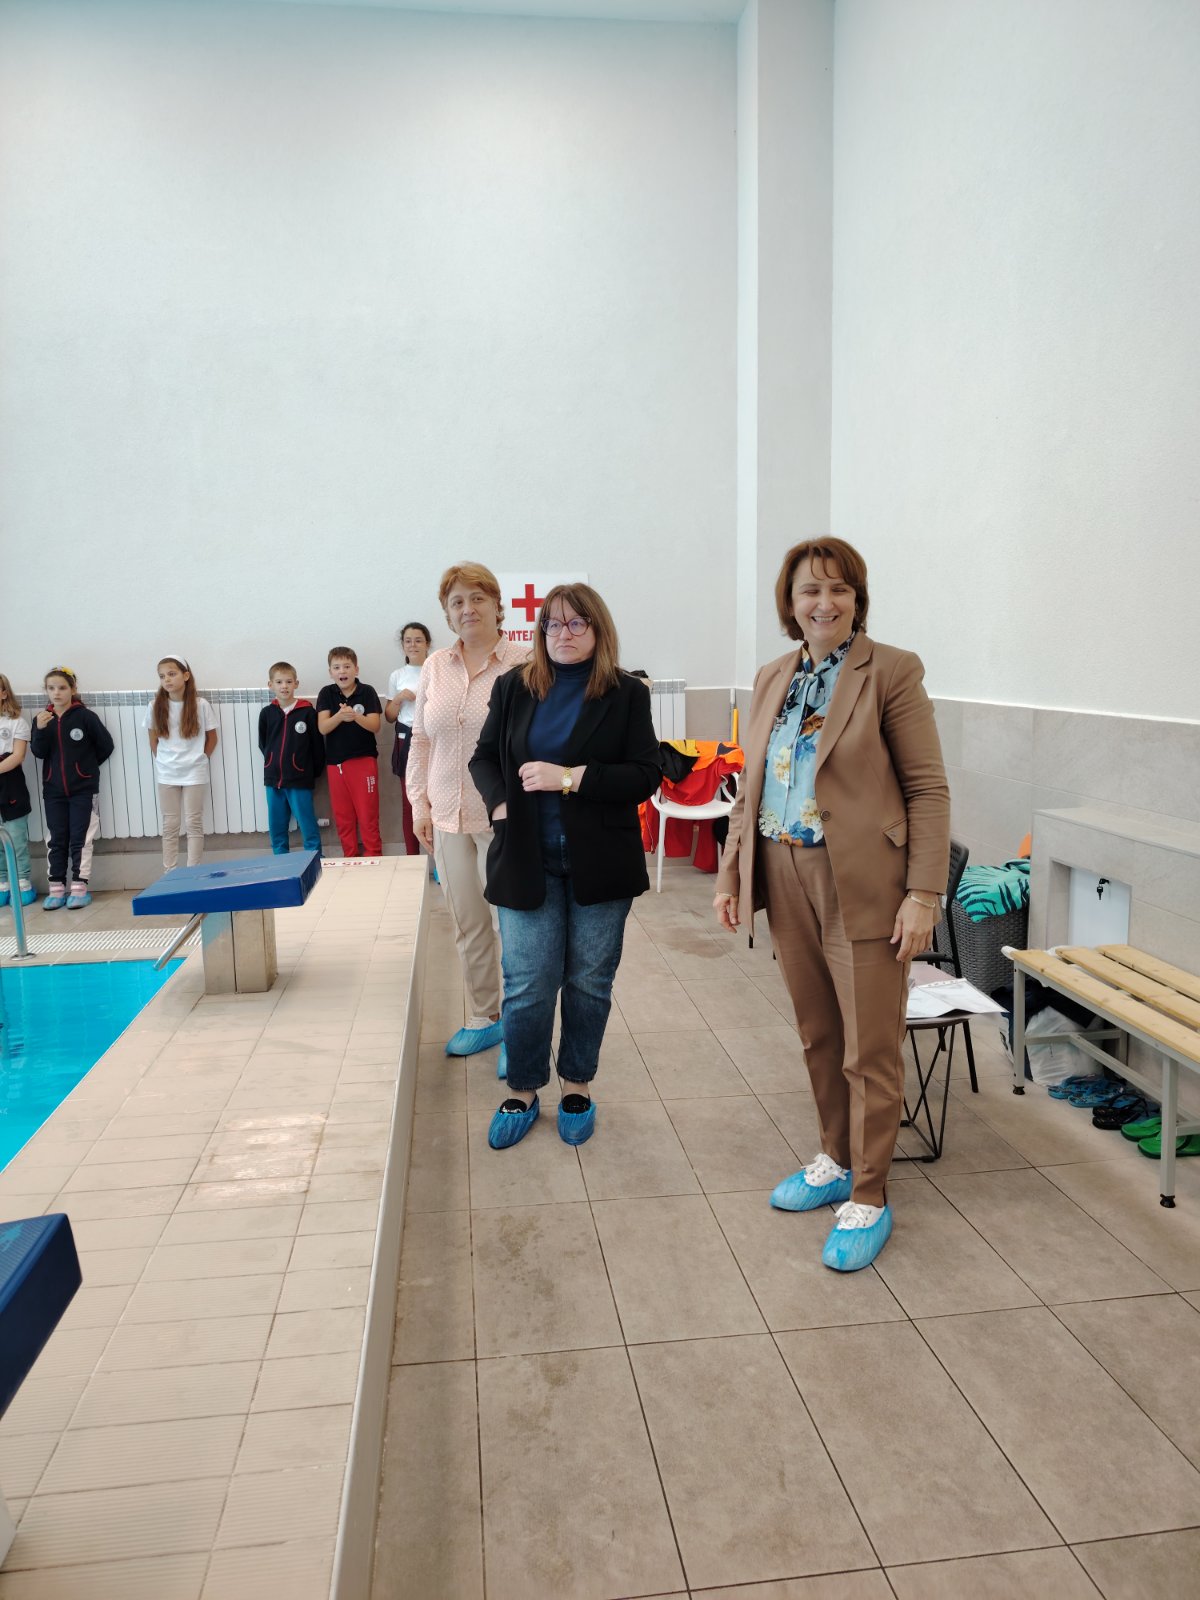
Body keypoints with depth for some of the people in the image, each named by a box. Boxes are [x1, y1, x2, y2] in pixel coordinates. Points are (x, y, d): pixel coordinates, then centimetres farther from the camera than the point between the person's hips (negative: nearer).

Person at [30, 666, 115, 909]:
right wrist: (40, 730, -21)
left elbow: (106, 745, -2)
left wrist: (88, 765, 6)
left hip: (83, 788, -3)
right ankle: (56, 889, 13)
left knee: (80, 839, 0)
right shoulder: (41, 718, 3)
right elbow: (39, 753, -5)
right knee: (57, 840, 8)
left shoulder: (85, 716, -8)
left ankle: (80, 888, 5)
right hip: (53, 790, 4)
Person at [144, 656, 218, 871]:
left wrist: (199, 760, 0)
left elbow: (212, 738, 3)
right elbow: (153, 740, 10)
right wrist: (163, 762, 5)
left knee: (194, 823, 2)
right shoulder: (155, 707, -2)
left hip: (194, 773, -2)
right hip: (166, 774, 2)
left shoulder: (200, 705, -7)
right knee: (169, 825, 7)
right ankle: (168, 873, 13)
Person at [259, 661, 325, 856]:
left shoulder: (307, 711, -7)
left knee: (308, 826, -1)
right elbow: (262, 743, 15)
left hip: (300, 780, -4)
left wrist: (315, 772, -2)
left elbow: (317, 745, -4)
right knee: (276, 828, 11)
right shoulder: (266, 713, 3)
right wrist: (274, 763, 10)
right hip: (273, 779, 4)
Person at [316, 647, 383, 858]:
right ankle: (350, 858, 18)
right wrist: (340, 716, -28)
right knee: (342, 816, 8)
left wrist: (355, 716, -29)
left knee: (368, 813, -1)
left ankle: (373, 857, 7)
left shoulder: (367, 692, -3)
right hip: (335, 762, 3)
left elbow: (375, 726, -9)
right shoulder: (326, 694, 2)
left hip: (364, 759, -3)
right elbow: (323, 728, -7)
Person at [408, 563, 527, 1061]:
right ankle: (482, 1019, 30)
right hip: (449, 817, 5)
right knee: (467, 926, 14)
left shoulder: (524, 664, -6)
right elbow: (420, 740, 15)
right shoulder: (434, 668, 10)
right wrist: (419, 803, 10)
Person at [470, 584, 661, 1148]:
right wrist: (501, 803, -9)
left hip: (600, 863, 0)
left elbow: (646, 775, -8)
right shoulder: (514, 688, 4)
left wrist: (571, 777, -19)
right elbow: (484, 758, 11)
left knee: (590, 982, 11)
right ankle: (522, 1092, 21)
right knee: (526, 985, 2)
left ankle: (578, 1085, 29)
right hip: (527, 860, 1)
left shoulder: (627, 694, -2)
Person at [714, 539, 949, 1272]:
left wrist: (925, 892, -15)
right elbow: (752, 788, 15)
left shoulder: (891, 671, -7)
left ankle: (868, 1198, 19)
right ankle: (836, 1161, 36)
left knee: (869, 1050, 3)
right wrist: (731, 872, 8)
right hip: (788, 879, 6)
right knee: (818, 1037, 17)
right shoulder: (773, 680, 11)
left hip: (862, 884, -5)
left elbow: (928, 787, -9)